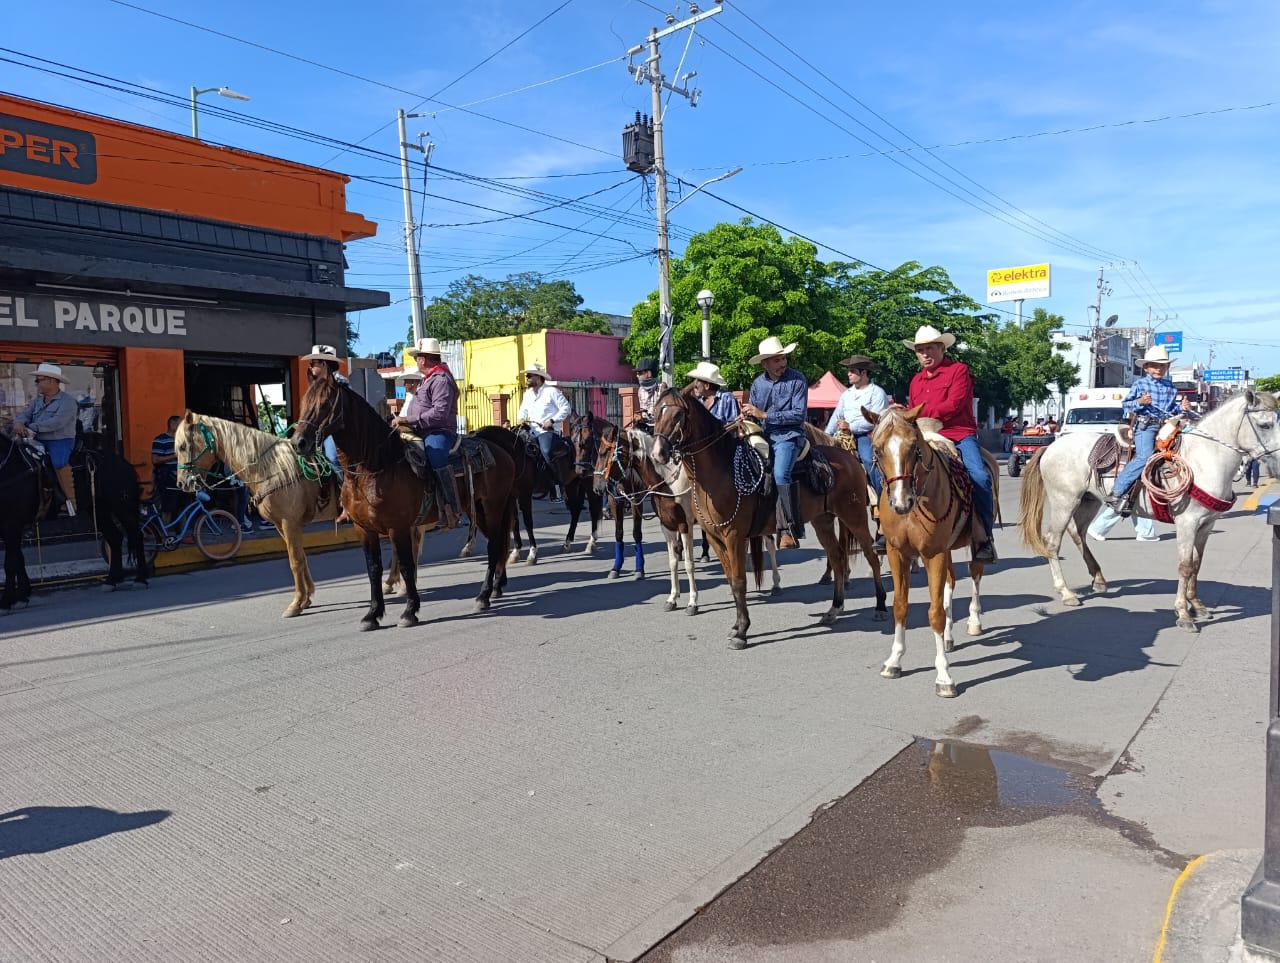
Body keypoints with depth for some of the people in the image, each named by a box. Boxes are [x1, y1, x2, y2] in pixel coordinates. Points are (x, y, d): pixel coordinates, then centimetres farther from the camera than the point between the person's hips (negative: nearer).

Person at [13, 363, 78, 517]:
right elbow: (24, 413, 7)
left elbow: (58, 422, -19)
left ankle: (71, 501, -27)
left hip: (61, 440, -7)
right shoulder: (37, 400, 17)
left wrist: (33, 427, -22)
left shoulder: (67, 401, -6)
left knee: (59, 462, -31)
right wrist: (19, 423, -17)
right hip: (39, 440, 7)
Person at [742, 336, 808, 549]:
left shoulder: (797, 380, -4)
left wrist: (764, 415, -15)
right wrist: (746, 416, -8)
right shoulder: (758, 383, 11)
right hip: (763, 436, 6)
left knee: (780, 474, -30)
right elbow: (752, 415, 18)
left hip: (788, 436, -6)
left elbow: (798, 414, -11)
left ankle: (791, 530, -26)